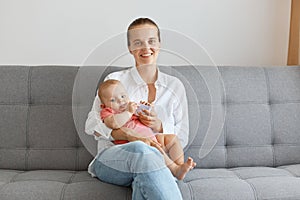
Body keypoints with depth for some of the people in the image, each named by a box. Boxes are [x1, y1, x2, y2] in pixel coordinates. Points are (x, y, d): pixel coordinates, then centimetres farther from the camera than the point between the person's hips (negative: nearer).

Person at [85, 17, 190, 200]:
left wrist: (159, 126, -11)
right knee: (141, 150, -39)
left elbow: (182, 138, 11)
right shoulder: (115, 80, 8)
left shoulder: (175, 86, 13)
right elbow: (92, 125, 1)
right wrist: (129, 135, -17)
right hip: (111, 159, -1)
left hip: (156, 159, 1)